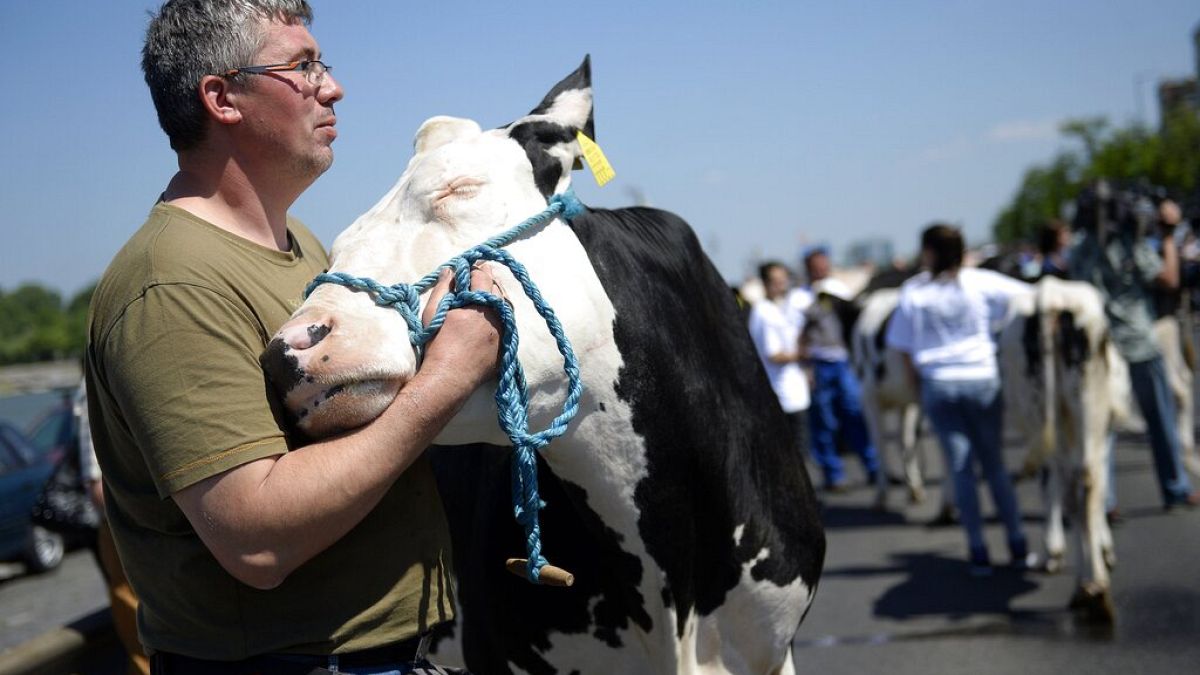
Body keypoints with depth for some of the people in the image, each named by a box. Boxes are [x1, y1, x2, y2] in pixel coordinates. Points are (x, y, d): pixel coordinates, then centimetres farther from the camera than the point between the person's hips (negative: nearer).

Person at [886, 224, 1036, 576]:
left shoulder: (912, 291, -2)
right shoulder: (980, 282, -4)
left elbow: (904, 347, 1)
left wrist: (916, 382, 11)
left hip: (937, 385, 0)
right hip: (983, 380, 0)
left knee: (961, 469, 5)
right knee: (994, 464, 11)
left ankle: (979, 552, 4)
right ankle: (1018, 547, 13)